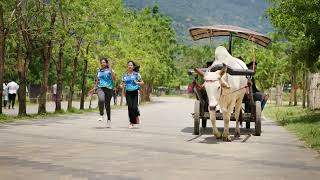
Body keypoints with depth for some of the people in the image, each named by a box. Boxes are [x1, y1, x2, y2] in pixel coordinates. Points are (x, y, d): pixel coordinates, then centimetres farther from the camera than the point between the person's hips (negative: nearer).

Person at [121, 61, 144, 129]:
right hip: (128, 92, 2)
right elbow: (122, 84, 18)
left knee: (134, 107, -13)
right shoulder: (125, 75, 9)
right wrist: (122, 86, -5)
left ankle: (137, 115, 22)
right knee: (130, 107, -5)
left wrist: (137, 82, -16)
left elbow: (142, 83, 3)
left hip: (135, 92, -2)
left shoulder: (136, 74, 0)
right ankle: (132, 122, 6)